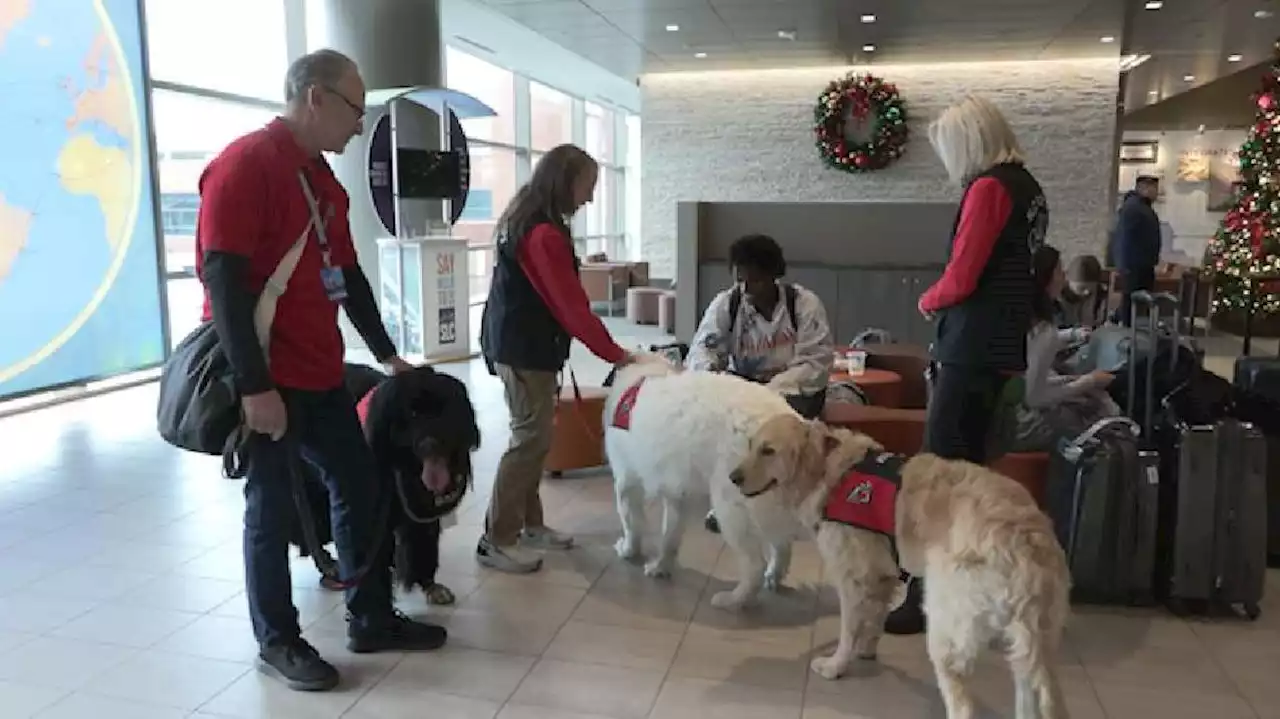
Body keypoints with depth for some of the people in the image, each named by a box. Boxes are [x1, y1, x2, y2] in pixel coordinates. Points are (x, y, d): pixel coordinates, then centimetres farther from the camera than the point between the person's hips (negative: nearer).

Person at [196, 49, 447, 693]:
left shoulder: (322, 178, 14)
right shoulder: (244, 164, -14)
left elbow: (347, 275, 20)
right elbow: (223, 279, -20)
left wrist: (386, 352, 21)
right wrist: (254, 386, -23)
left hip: (322, 375, 9)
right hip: (267, 381, -9)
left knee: (358, 488, 12)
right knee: (272, 509, 4)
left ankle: (371, 619, 26)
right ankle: (277, 643, 21)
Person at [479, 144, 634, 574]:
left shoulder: (525, 220, 12)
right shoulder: (545, 235, -20)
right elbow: (573, 307, -20)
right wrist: (616, 355, -13)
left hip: (516, 344, 10)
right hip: (526, 350, -10)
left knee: (534, 435, 14)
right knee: (531, 439, -6)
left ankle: (528, 523, 23)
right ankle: (497, 541, 0)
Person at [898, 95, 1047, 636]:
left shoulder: (988, 188, -13)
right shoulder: (1028, 188, 16)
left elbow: (960, 280, -16)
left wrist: (927, 302, 3)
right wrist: (945, 301, 11)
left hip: (972, 348, -10)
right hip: (999, 346, 10)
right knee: (968, 467, 14)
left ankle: (928, 598, -4)